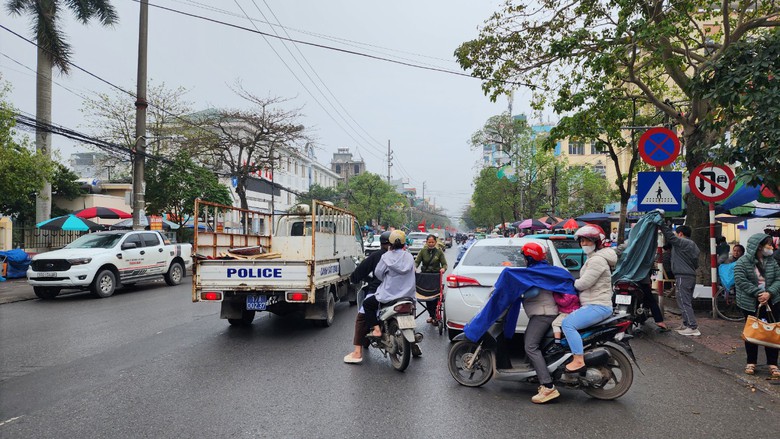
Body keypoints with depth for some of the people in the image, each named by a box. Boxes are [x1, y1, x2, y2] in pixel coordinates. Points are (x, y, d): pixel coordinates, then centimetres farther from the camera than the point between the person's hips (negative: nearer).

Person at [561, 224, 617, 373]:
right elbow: (587, 283, 21)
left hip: (598, 306, -11)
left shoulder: (597, 260, -17)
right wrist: (576, 282, 5)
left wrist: (571, 283, -2)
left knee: (568, 323, -25)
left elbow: (583, 283, -20)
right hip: (593, 304, 11)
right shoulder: (593, 258, 18)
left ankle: (579, 360, -25)